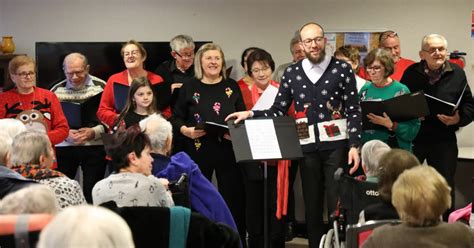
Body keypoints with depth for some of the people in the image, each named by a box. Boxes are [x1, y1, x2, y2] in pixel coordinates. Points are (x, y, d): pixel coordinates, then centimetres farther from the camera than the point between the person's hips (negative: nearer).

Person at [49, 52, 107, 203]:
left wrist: (94, 132, -15)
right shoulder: (56, 90, 6)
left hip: (94, 147, -2)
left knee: (92, 191, 0)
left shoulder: (101, 87, 0)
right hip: (64, 147, 2)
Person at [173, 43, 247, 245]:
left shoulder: (232, 86, 9)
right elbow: (176, 118, 6)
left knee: (232, 199, 0)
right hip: (198, 151, -1)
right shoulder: (190, 87, 4)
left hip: (228, 150, 1)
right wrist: (186, 130, -13)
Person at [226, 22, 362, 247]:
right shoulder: (291, 73, 7)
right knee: (311, 204, 9)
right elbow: (278, 110, 6)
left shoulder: (342, 69, -1)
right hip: (307, 147, 3)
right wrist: (249, 114, -7)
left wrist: (354, 145, -10)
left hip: (336, 145, -3)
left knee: (337, 204, -2)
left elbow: (353, 111, -2)